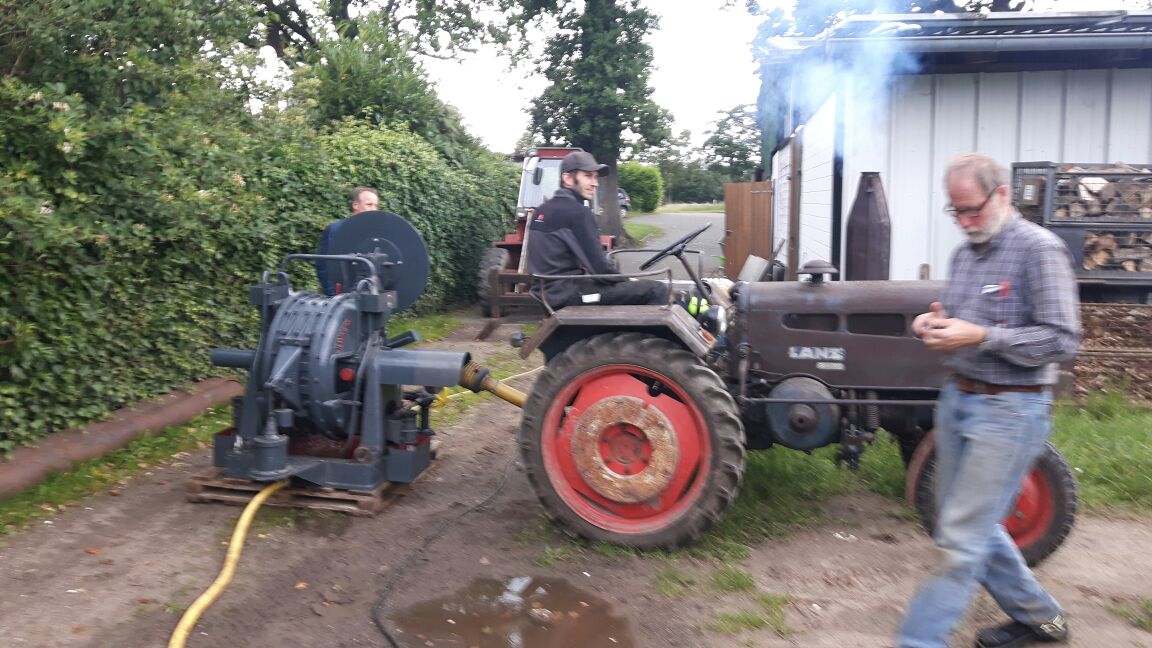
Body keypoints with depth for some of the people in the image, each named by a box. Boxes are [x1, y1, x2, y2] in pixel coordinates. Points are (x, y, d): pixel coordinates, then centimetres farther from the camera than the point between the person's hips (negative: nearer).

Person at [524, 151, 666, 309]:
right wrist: (627, 281, 2)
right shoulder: (578, 212, -14)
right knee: (656, 290, -12)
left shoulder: (542, 210, 13)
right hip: (569, 295, -10)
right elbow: (599, 267, -17)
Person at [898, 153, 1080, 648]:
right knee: (972, 526, 18)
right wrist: (934, 324, 0)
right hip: (957, 399, 9)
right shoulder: (965, 253, 11)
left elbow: (1062, 341, -16)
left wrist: (980, 336, -23)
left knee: (962, 538, -4)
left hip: (1009, 410, -9)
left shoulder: (1039, 249, -12)